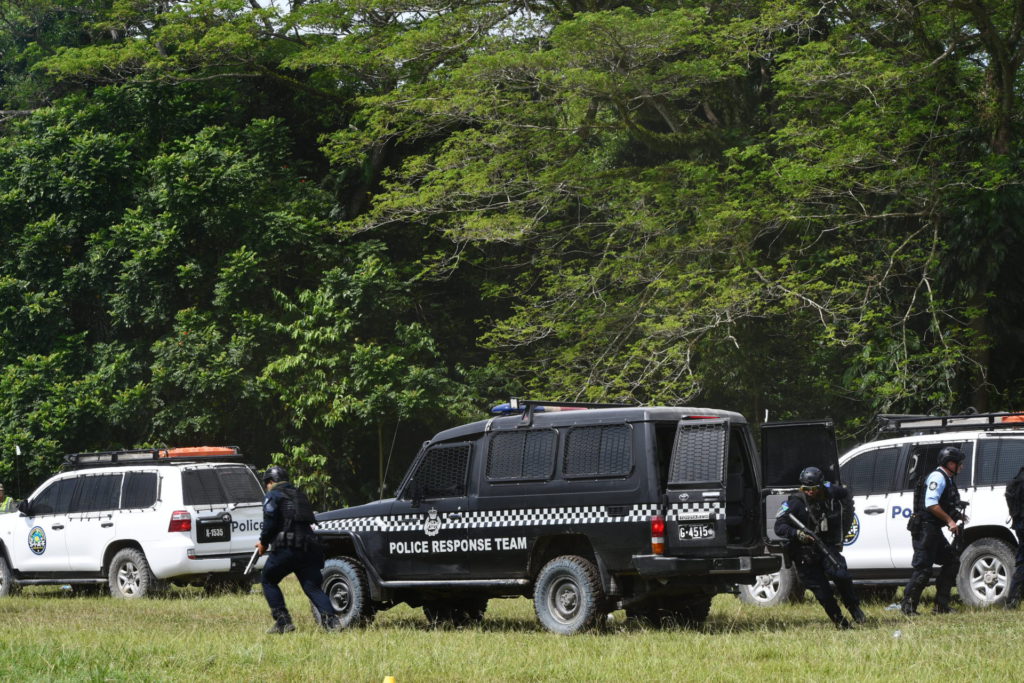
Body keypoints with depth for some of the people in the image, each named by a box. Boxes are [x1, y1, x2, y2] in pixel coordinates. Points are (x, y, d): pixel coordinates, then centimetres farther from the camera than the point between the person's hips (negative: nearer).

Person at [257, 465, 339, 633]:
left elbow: (270, 524, -8)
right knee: (312, 587, 2)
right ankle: (330, 618, -21)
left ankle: (283, 621, 3)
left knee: (268, 581, 13)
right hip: (308, 548, 6)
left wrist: (263, 543, 10)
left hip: (286, 549, -6)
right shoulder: (299, 495, 26)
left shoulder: (273, 496, 3)